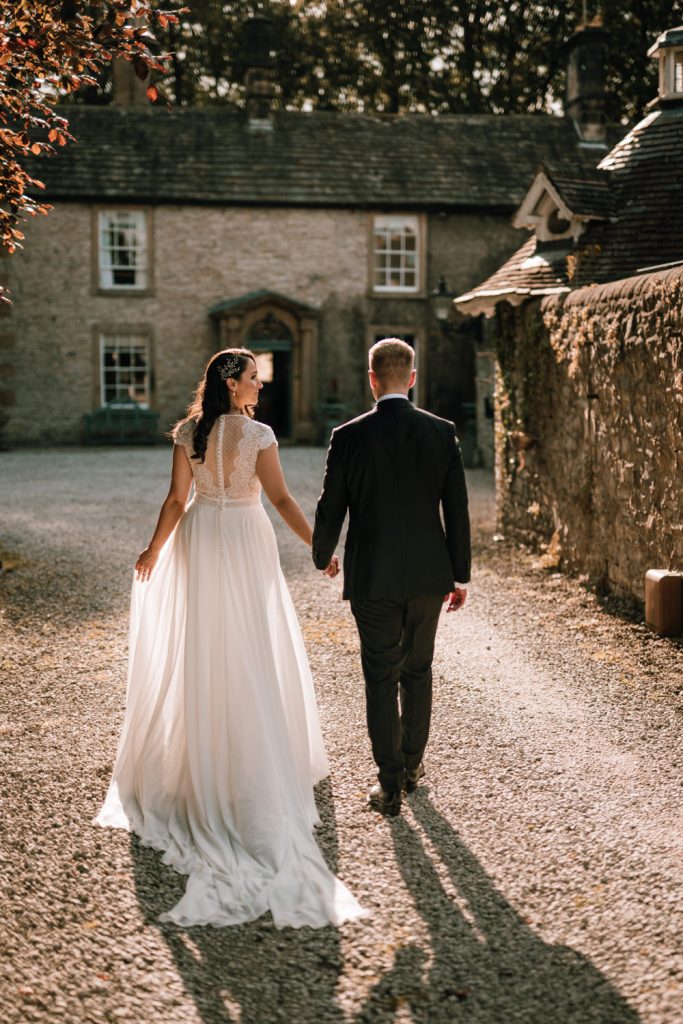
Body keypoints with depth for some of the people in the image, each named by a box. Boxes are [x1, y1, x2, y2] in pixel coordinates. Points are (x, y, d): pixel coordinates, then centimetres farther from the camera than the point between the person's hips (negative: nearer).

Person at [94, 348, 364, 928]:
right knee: (254, 649, 6)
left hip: (199, 540, 4)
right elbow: (281, 499, -13)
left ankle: (199, 756, 23)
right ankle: (262, 757, 12)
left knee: (201, 648, 13)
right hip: (246, 540, -4)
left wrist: (154, 550, 10)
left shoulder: (188, 433, -2)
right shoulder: (258, 434, -12)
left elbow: (177, 499, -2)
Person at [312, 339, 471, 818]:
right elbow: (457, 509, -2)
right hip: (428, 575, 2)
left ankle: (390, 784, 9)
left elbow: (331, 508, -3)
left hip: (372, 579, -2)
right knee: (418, 671, 19)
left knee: (381, 679, 6)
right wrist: (461, 575, 7)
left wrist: (322, 557, 16)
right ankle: (412, 764, 33)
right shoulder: (442, 432, -4)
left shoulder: (349, 436, -8)